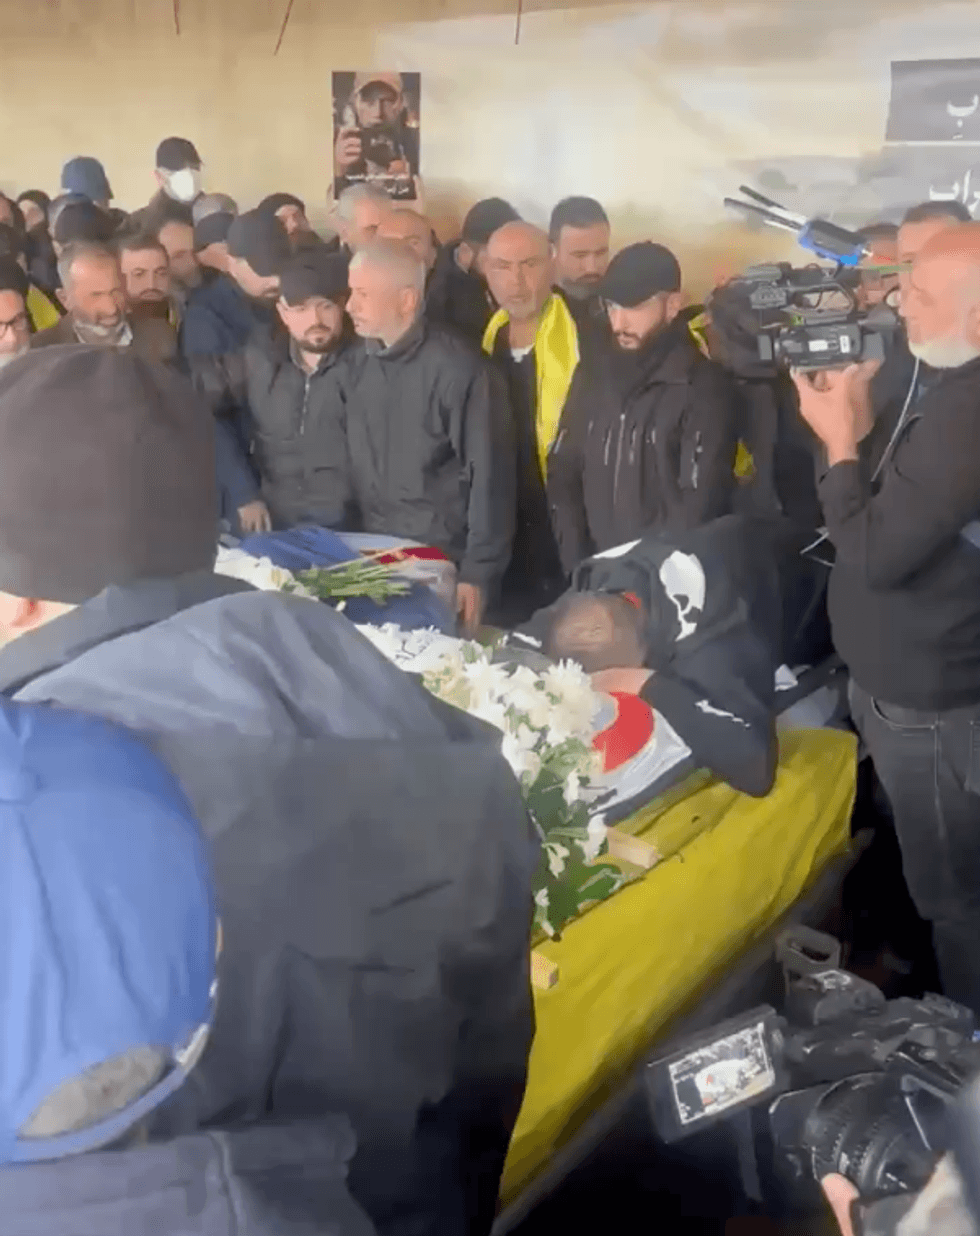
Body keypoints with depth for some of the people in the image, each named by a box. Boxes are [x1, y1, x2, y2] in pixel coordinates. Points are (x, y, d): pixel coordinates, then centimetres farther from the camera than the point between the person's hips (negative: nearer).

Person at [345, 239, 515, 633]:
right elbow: (355, 463, 8)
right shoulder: (358, 364, 3)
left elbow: (488, 477, -13)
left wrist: (478, 572, -13)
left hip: (442, 565, -5)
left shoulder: (456, 370, -15)